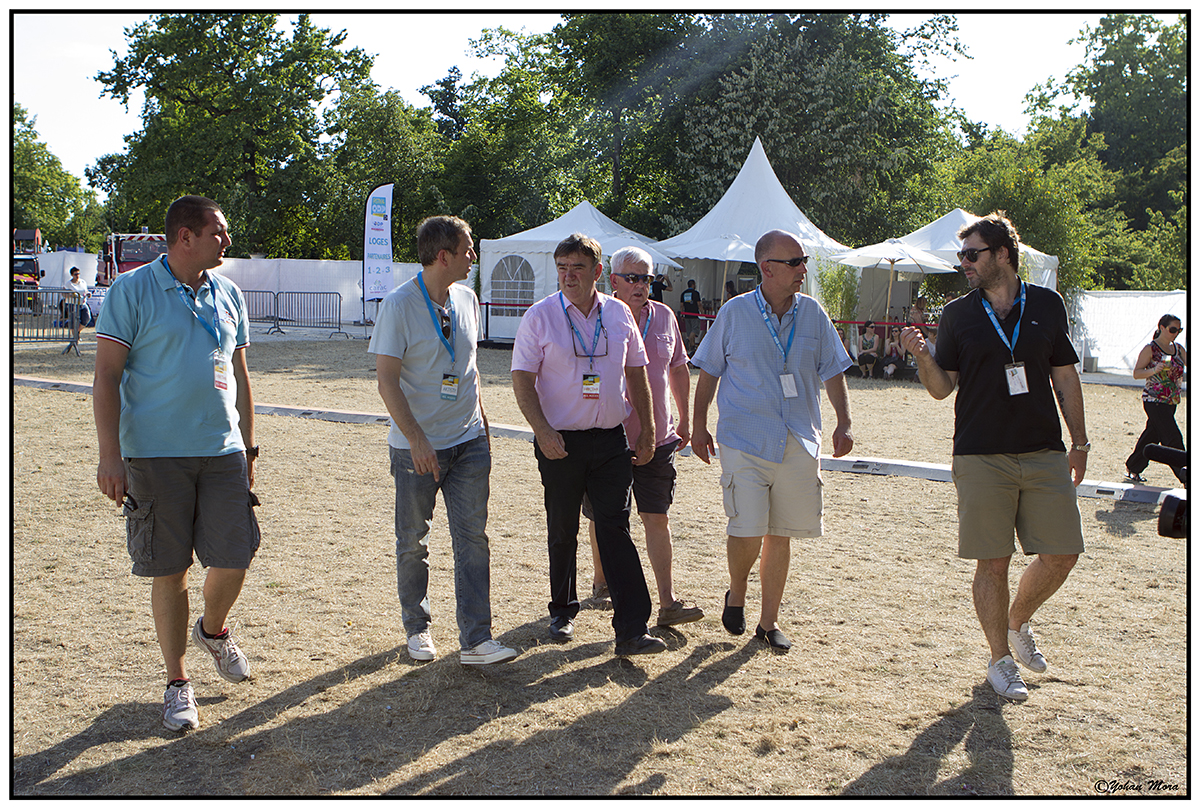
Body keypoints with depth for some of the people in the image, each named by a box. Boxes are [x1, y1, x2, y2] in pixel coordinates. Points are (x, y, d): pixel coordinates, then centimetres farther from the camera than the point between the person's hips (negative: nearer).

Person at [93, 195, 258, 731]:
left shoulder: (228, 295, 11)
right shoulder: (132, 290, -4)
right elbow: (106, 376, -6)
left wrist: (247, 445, 16)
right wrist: (110, 456, -13)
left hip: (223, 451, 4)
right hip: (155, 454, -4)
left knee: (233, 560, 0)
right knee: (169, 571, 3)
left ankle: (213, 630, 34)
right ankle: (177, 682, 19)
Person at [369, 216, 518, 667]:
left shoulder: (466, 299, 8)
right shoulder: (398, 305, -11)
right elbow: (386, 380, -14)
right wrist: (417, 439, -20)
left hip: (469, 441, 5)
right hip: (416, 446, -5)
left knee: (472, 538, 0)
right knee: (413, 541, 8)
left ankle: (475, 640, 3)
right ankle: (417, 628, 27)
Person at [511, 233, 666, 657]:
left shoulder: (619, 314, 6)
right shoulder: (540, 316, -3)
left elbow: (636, 373, 15)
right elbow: (522, 381, -5)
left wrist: (647, 431, 12)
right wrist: (542, 431, -17)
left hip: (611, 440, 2)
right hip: (560, 442, -1)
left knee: (615, 529, -4)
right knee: (562, 531, 10)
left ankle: (631, 630, -4)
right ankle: (562, 611, 30)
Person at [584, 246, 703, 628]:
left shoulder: (664, 317, 6)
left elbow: (678, 369, 17)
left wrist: (685, 420, 19)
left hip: (657, 438, 3)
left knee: (656, 517, -1)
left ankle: (668, 603, -1)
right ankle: (601, 581, 34)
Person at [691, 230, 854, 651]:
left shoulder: (813, 314, 5)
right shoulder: (734, 313, -2)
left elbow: (832, 372, 11)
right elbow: (708, 372, 6)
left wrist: (843, 423, 2)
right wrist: (699, 425, 4)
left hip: (798, 443, 3)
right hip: (745, 441, -3)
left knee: (780, 535, 8)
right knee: (747, 531, -10)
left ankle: (769, 621, 23)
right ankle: (736, 594, 21)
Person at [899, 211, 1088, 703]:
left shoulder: (1047, 306, 8)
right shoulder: (958, 315, 4)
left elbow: (1065, 377, 12)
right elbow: (942, 387, 3)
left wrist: (1079, 442, 11)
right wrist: (923, 357, -17)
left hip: (1045, 453, 2)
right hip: (982, 458, -2)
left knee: (1062, 554, 2)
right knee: (993, 561, 1)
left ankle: (1017, 624, 30)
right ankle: (1000, 659, 18)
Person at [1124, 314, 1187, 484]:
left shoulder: (1178, 349, 12)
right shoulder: (1150, 349, -7)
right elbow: (1136, 373, -8)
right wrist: (1154, 370, -24)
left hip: (1171, 401, 7)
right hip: (1154, 400, -7)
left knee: (1152, 435, 12)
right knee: (1173, 438, -10)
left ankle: (1133, 469, 23)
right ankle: (1184, 477, -7)